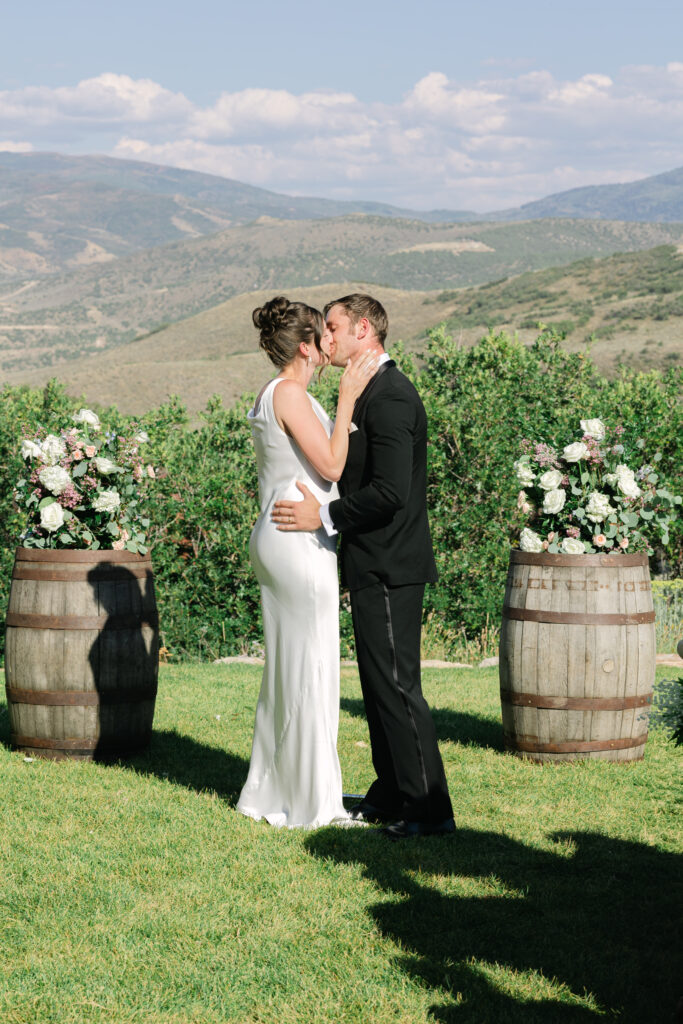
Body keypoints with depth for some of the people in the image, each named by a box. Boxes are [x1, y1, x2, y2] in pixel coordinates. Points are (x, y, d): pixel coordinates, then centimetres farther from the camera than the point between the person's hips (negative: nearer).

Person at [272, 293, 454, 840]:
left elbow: (389, 491, -24)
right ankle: (392, 795, 25)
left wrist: (325, 516, -17)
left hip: (388, 568, -11)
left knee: (396, 684, -7)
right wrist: (325, 507, 14)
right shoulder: (373, 390, 15)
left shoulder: (390, 396, -17)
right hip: (376, 564, 11)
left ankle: (429, 809, -2)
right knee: (379, 682, 16)